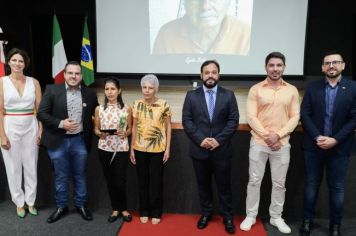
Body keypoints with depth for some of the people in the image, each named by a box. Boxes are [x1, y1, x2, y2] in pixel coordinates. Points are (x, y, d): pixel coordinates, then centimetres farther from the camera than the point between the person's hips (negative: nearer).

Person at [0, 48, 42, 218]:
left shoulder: (34, 82, 2)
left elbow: (39, 109, 4)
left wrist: (40, 131, -2)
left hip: (30, 127, 2)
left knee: (31, 166, 9)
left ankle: (30, 201, 24)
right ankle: (19, 202, 24)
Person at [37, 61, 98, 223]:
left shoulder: (90, 94, 2)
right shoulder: (52, 90, -5)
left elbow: (96, 114, 13)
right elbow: (41, 113, -7)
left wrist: (91, 132, -1)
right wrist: (60, 124, -18)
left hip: (79, 141, 2)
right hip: (58, 141, -1)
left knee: (80, 175, 14)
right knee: (61, 177, 11)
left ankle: (81, 205, 29)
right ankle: (61, 206, 28)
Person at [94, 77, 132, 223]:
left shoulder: (126, 108, -1)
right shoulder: (99, 109, 3)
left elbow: (130, 128, 6)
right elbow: (96, 129, 9)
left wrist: (125, 133, -15)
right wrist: (100, 133, -12)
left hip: (121, 149, -2)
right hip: (104, 149, 2)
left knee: (120, 182, -1)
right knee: (110, 181, 10)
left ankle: (123, 208, 24)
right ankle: (115, 209, 27)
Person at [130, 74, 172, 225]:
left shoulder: (163, 104, -6)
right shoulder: (137, 104, 1)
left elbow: (168, 127, -1)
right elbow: (134, 127, 6)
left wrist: (167, 149, -5)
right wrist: (132, 149, 3)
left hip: (158, 149, -2)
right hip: (140, 149, 2)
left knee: (156, 181, 7)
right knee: (143, 181, 12)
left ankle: (156, 213, 23)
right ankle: (144, 211, 27)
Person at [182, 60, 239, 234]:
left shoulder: (228, 95, 2)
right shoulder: (191, 96, 3)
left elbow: (233, 121, -3)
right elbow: (186, 121, -2)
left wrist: (219, 140, -13)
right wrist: (200, 139, -14)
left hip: (222, 150, -1)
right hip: (199, 150, 1)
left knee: (224, 186, 9)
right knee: (203, 185, 14)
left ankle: (227, 217, 24)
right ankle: (206, 213, 31)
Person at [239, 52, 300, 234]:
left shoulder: (292, 91, 5)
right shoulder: (255, 89, -1)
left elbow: (295, 117, 1)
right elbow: (251, 117, -6)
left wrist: (278, 135, -12)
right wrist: (266, 136, -14)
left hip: (282, 144, 2)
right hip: (258, 143, -1)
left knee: (279, 183, 10)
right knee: (254, 181, 6)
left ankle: (276, 217, 27)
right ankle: (250, 216, 21)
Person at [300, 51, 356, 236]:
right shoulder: (312, 87, 1)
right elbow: (304, 114, -3)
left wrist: (335, 140, -15)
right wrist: (317, 137, -14)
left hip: (339, 147, -1)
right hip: (314, 145, 1)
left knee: (337, 187, 10)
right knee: (311, 184, 12)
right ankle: (308, 219, 27)